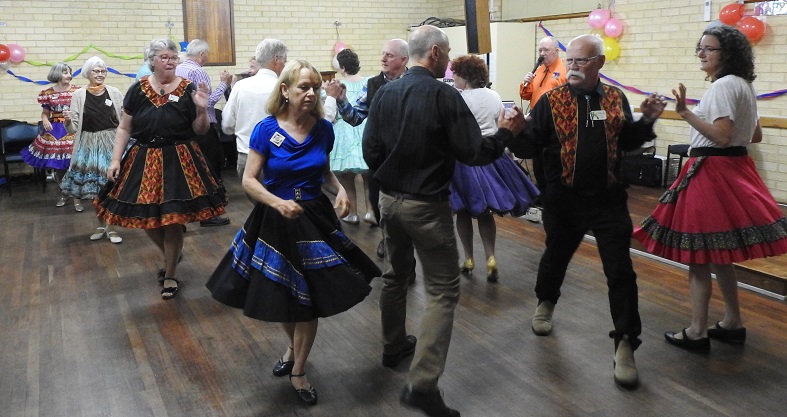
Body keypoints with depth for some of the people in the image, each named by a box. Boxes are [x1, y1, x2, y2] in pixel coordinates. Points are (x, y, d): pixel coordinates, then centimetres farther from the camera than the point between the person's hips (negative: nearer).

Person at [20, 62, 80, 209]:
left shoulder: (77, 91, -1)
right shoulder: (48, 93, 3)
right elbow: (45, 113, 10)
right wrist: (45, 120, -10)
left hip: (73, 130, -2)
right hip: (54, 131, 2)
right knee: (57, 164, 8)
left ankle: (77, 198, 4)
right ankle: (63, 194, 26)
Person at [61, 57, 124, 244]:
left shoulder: (114, 93, 1)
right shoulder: (78, 95, 0)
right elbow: (74, 128, -2)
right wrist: (68, 121, -22)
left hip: (112, 143, -1)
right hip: (89, 145, 1)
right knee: (94, 186, 7)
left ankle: (111, 228, 10)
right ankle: (101, 226, 23)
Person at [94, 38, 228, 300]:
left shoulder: (188, 90, -3)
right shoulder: (138, 90, 1)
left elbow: (200, 131, 1)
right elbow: (124, 129, 5)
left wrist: (202, 110, -17)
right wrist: (115, 160, -2)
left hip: (179, 161, -2)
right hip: (144, 161, 2)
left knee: (172, 220, 0)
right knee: (146, 218, 6)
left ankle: (170, 276, 20)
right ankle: (172, 255, 36)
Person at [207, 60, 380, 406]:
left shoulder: (323, 129, -3)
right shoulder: (266, 130, -12)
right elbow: (249, 180, -12)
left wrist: (340, 190, -9)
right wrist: (278, 203, -28)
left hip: (315, 219, 2)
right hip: (275, 221, -1)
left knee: (308, 298, 6)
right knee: (279, 296, 14)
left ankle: (298, 372, 28)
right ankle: (293, 348, 47)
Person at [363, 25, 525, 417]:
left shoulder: (384, 94, 1)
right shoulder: (444, 95, -15)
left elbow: (370, 151, 3)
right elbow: (473, 153, -15)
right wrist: (505, 133, 1)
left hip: (389, 199, 7)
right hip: (426, 205, -6)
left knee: (394, 274, 24)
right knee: (442, 289, 0)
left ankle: (393, 346, 41)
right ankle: (422, 384, -5)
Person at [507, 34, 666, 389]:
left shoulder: (615, 99, 4)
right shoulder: (551, 101, -4)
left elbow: (627, 141, 14)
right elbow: (530, 143, -11)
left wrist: (646, 121, -2)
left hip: (608, 198, 1)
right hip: (564, 199, -1)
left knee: (621, 271, -2)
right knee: (556, 255, 20)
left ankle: (625, 344, 9)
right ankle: (545, 302, 50)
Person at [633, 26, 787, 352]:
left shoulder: (723, 85, -15)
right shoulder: (743, 84, 16)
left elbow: (721, 136, -24)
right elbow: (756, 136, 21)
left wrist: (686, 113, -27)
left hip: (711, 172, -10)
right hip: (734, 169, 10)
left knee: (698, 253, -5)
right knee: (718, 252, 16)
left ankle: (697, 333, 1)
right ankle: (732, 324, 24)